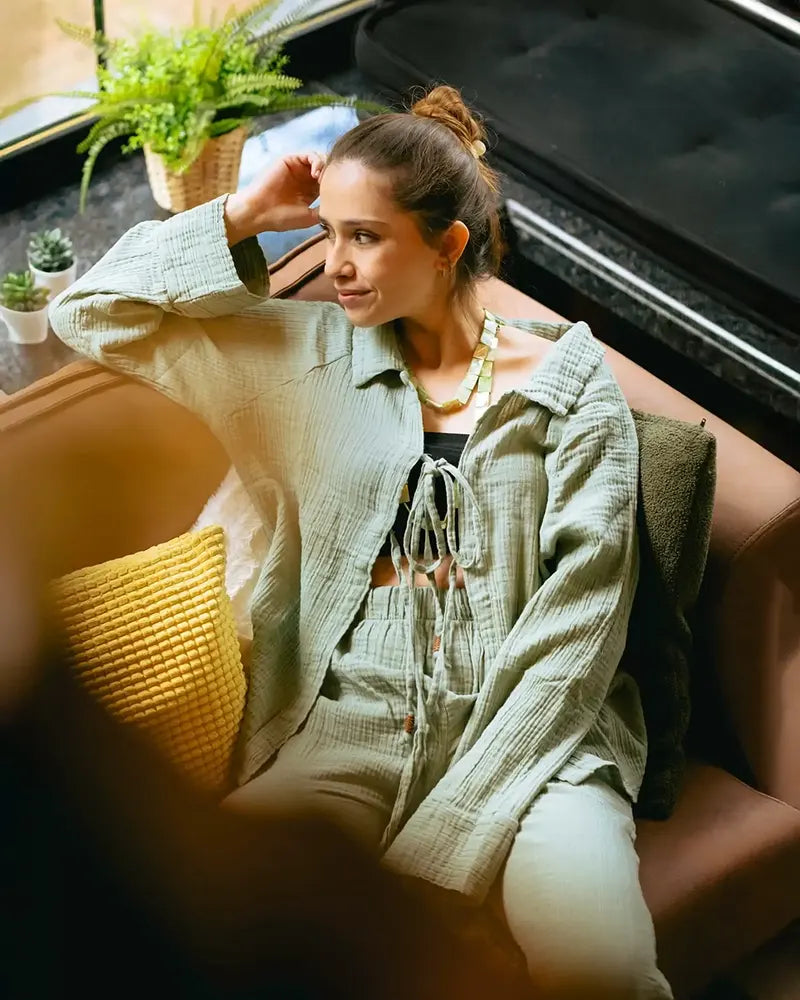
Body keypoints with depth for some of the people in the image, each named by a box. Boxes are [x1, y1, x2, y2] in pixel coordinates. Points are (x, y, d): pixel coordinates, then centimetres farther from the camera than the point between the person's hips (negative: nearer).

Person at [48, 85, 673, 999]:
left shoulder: (569, 382, 2)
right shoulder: (313, 352, 11)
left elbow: (577, 625, -6)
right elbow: (92, 314, 13)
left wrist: (451, 824, -14)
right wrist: (242, 216, 4)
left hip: (528, 726, -1)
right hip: (350, 721, 2)